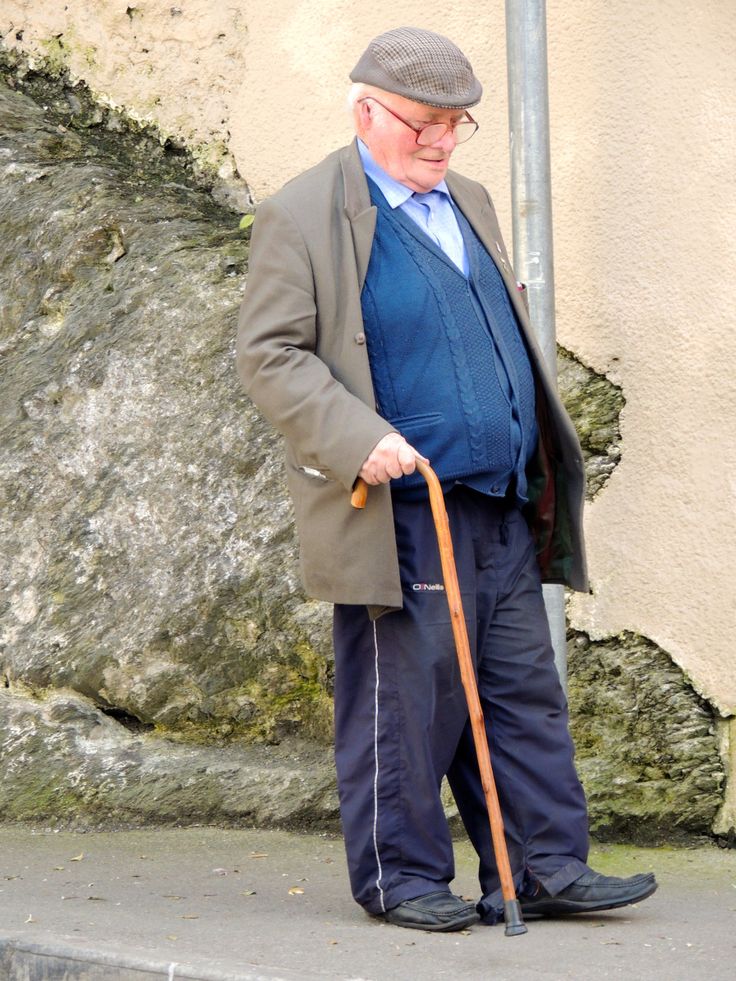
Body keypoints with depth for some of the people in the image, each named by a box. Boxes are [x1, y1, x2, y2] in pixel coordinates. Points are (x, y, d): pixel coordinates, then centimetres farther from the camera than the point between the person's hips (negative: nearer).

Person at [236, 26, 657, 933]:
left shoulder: (470, 204, 19)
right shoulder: (303, 216, -5)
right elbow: (269, 355, -10)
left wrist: (542, 466, 21)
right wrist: (359, 440, -22)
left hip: (502, 514, 7)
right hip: (399, 511, -7)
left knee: (525, 693, 6)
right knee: (405, 699, -3)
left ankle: (545, 866, 11)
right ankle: (400, 876, 8)